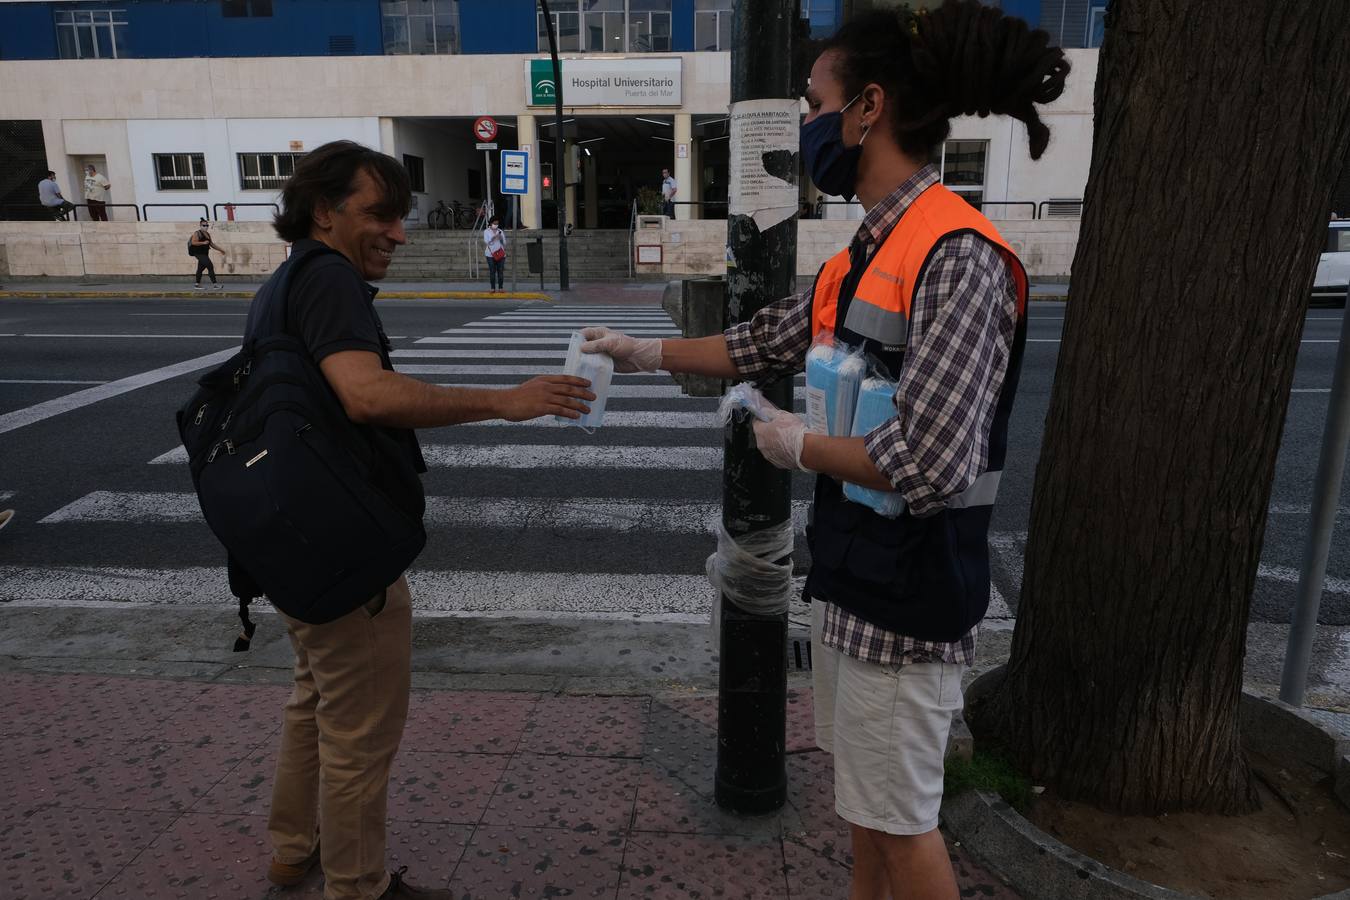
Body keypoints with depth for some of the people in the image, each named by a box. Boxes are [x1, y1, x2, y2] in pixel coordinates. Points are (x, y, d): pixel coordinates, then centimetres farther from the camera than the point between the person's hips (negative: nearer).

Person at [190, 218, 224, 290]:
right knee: (210, 266, -19)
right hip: (199, 254, -9)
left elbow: (212, 244, 26)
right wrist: (203, 242, -28)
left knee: (200, 269, 14)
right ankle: (214, 284, -23)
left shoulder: (207, 234, 18)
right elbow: (193, 242, -19)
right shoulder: (197, 233, -8)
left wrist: (220, 250, 21)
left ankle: (197, 285, 22)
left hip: (205, 254, 9)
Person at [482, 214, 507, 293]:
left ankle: (501, 287, 3)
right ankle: (493, 288, -1)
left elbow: (504, 242, 9)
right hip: (491, 254, -2)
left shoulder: (500, 231, 12)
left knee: (500, 271, -1)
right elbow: (486, 241, -6)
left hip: (500, 254, 2)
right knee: (492, 271, -4)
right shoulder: (486, 231, 5)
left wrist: (501, 238, -11)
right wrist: (493, 238, -19)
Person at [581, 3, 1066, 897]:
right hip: (851, 571, 9)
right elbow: (765, 344, 20)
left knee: (902, 820, 10)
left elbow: (929, 466, -29)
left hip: (909, 588, -8)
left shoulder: (957, 255, -21)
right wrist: (648, 352, 23)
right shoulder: (866, 254, 7)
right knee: (864, 799, 24)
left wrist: (797, 445, -14)